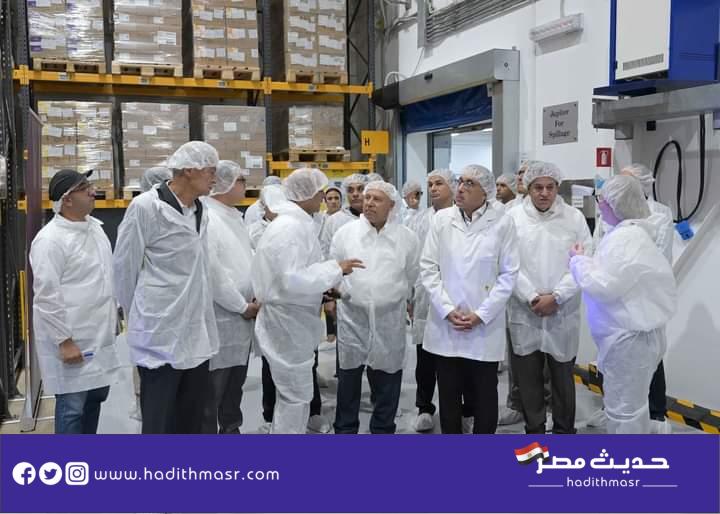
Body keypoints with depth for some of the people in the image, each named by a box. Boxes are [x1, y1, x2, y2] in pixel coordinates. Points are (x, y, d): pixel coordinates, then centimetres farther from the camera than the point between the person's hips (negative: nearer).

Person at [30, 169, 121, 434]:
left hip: (98, 335, 8)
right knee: (72, 406, 1)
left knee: (96, 395, 19)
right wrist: (64, 341, -18)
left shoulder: (94, 226, 8)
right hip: (70, 339, -8)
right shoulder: (50, 239, -17)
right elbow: (47, 296, -19)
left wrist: (114, 316, 17)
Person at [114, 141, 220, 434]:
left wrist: (201, 314, 16)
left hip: (196, 333, 7)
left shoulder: (201, 209, 8)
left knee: (192, 421, 16)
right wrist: (137, 315, 4)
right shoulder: (146, 207, -13)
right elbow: (124, 267, -6)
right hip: (161, 334, -6)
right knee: (158, 423, 5)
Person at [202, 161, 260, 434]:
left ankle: (231, 429, 33)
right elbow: (212, 273, -21)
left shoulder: (236, 216, 13)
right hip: (219, 319, -8)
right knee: (212, 389, 2)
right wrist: (242, 306, -13)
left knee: (235, 384, 19)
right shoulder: (205, 218, -16)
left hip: (242, 318, 9)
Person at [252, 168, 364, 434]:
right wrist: (335, 269, -20)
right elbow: (293, 280, -28)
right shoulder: (290, 227, -20)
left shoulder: (296, 223, 12)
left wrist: (327, 284, 11)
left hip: (293, 319, 11)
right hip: (287, 322, -11)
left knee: (291, 394, 20)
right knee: (297, 395, -1)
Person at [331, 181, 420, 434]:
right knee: (349, 378, 9)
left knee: (387, 380, 10)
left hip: (389, 320, 0)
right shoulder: (345, 232, 0)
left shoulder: (407, 237, 0)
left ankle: (383, 429, 27)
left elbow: (412, 276, 8)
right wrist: (342, 291, 1)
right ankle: (345, 429, 25)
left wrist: (393, 297, 8)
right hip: (353, 317, 0)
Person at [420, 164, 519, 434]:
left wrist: (481, 315, -10)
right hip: (445, 326, 2)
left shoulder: (503, 223, -3)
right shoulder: (441, 219, 2)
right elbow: (428, 267, 1)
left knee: (484, 396, 9)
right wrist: (447, 310, -8)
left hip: (485, 328, -1)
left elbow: (508, 274, -4)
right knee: (448, 395, 12)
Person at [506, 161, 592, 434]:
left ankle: (564, 430, 28)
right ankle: (534, 430, 25)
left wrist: (555, 297, -12)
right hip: (524, 314, 0)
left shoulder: (574, 217, 1)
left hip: (563, 314, 0)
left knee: (563, 377, 12)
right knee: (528, 377, 8)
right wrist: (531, 297, -12)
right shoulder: (513, 217, -1)